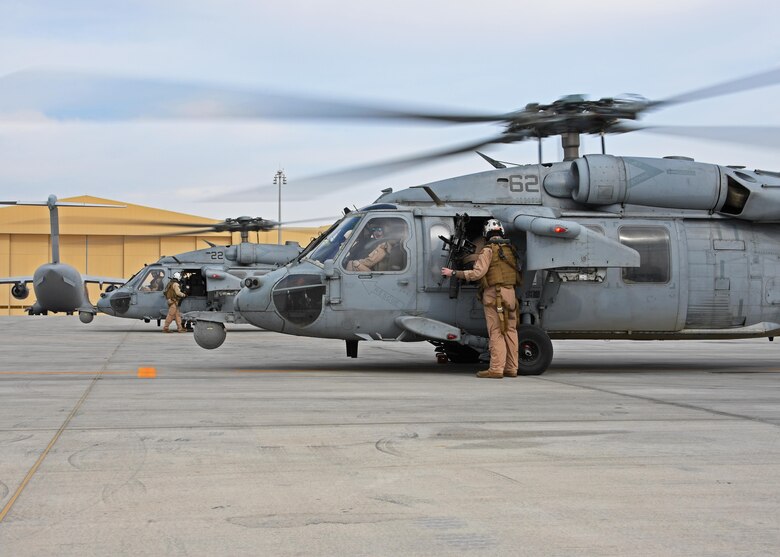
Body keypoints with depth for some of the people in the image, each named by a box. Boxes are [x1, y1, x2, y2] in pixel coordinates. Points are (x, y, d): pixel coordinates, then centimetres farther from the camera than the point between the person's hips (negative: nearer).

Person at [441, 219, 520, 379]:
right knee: (510, 331, 7)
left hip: (494, 293, -6)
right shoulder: (510, 249, 13)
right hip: (510, 292, 6)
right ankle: (511, 368, 9)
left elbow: (477, 273, -17)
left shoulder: (488, 250, -8)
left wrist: (453, 273, -11)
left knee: (496, 332, -7)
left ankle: (496, 369, -9)